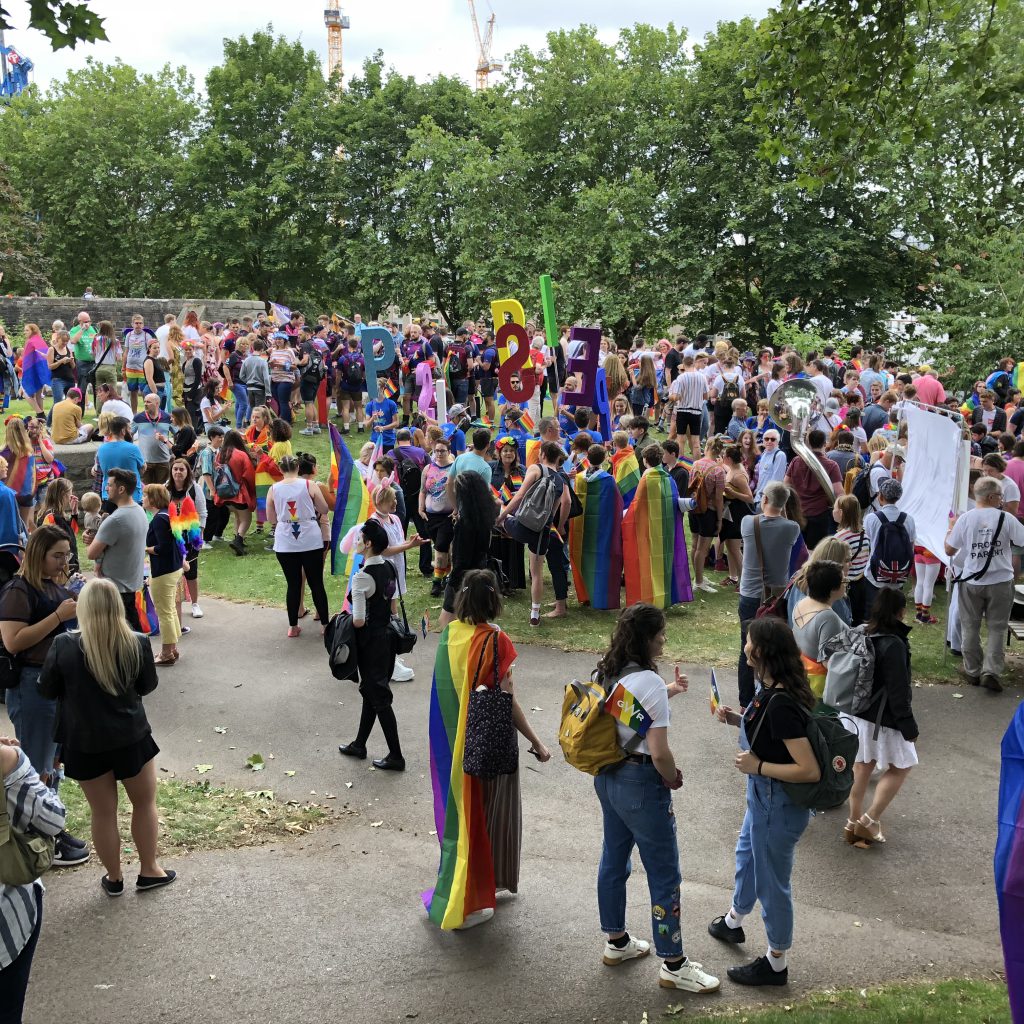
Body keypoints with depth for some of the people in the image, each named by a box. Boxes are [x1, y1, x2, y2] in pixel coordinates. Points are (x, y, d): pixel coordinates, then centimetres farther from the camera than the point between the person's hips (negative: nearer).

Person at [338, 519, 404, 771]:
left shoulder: (362, 577, -23)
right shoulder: (389, 569, 2)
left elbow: (359, 621, -23)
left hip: (370, 640, -9)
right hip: (387, 634, 9)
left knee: (379, 697, 2)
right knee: (370, 691, 21)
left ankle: (395, 756, 9)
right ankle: (359, 744, 35)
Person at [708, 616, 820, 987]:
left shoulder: (780, 703, -32)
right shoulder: (773, 689, -4)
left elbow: (810, 770, -32)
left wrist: (758, 766, -25)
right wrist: (738, 719, 1)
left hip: (778, 805, -10)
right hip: (764, 797, 10)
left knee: (771, 881, 10)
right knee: (747, 854, 31)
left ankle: (776, 964, 32)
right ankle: (733, 921, 57)